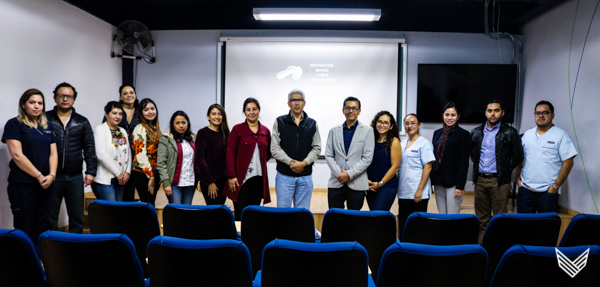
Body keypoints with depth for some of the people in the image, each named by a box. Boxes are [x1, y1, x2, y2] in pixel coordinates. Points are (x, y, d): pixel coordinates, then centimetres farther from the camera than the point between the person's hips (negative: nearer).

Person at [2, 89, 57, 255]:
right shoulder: (14, 124, -2)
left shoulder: (47, 127, 15)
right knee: (23, 228, 0)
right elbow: (17, 155, -10)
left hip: (45, 185, 5)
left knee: (40, 228, 8)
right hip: (23, 184, -5)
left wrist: (51, 175, -5)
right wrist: (39, 176, -13)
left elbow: (53, 153, 11)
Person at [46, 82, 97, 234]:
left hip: (75, 177, 2)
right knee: (50, 217, 6)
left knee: (77, 218, 7)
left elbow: (89, 148, 8)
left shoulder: (82, 122, 9)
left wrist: (90, 171, 0)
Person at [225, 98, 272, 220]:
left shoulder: (265, 131, 9)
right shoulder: (237, 129, -1)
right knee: (240, 214, -2)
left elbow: (269, 152, 21)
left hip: (259, 178, 3)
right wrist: (232, 176, -10)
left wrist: (260, 161, 2)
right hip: (241, 178, -3)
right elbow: (230, 153, -4)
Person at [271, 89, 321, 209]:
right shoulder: (280, 122, 4)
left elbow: (317, 148, 4)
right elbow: (275, 148, -2)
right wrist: (290, 162, -13)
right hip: (284, 175, -1)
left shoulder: (312, 124, 10)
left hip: (305, 176, 2)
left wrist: (304, 163, -12)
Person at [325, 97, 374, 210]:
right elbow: (328, 155, 6)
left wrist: (349, 174, -12)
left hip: (357, 185, -2)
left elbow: (367, 158, -4)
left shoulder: (367, 131, 3)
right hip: (336, 183, 2)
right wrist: (339, 173, -9)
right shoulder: (334, 131, 11)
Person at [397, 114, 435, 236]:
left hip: (418, 194, -6)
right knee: (403, 225, 10)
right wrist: (397, 187, 11)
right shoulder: (402, 143, 14)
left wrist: (420, 190, -16)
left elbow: (428, 167, -10)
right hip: (403, 192, 6)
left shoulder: (424, 143, -5)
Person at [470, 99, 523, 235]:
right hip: (480, 180, 4)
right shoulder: (476, 132, 10)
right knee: (482, 218, 10)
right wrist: (478, 166, 11)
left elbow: (518, 157, 2)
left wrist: (504, 169, 5)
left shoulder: (510, 133, -1)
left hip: (499, 181, -4)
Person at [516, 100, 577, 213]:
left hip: (547, 191, -4)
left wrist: (556, 186, -11)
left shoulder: (560, 135, -3)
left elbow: (568, 163, -8)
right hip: (525, 189, 4)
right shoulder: (527, 134, 12)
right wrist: (518, 178, 6)